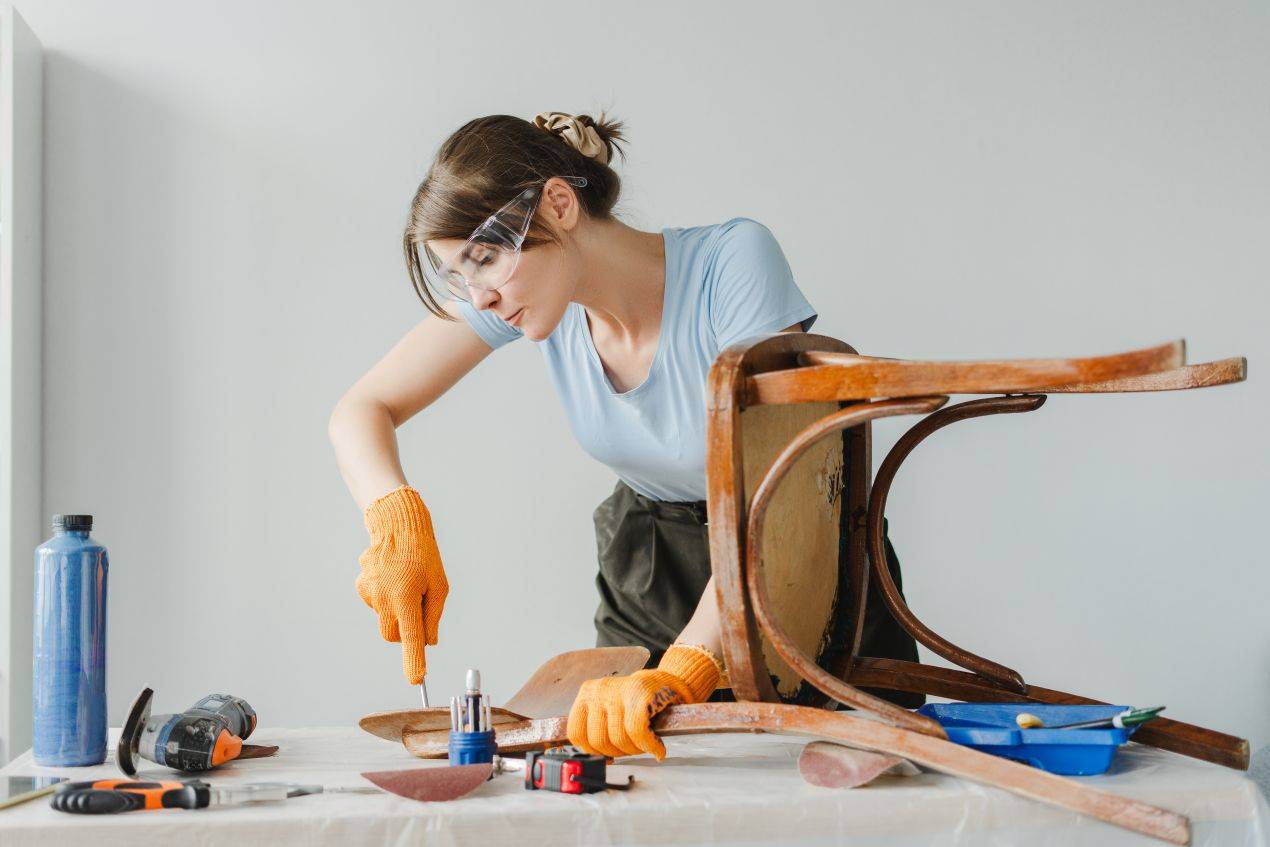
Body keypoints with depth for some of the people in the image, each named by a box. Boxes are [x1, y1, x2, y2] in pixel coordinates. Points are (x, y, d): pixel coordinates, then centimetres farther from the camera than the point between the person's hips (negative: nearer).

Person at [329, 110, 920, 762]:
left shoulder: (734, 259, -28)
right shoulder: (524, 286, -13)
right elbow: (360, 411, -8)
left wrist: (681, 671, -45)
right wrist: (397, 522, -30)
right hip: (647, 570, 4)